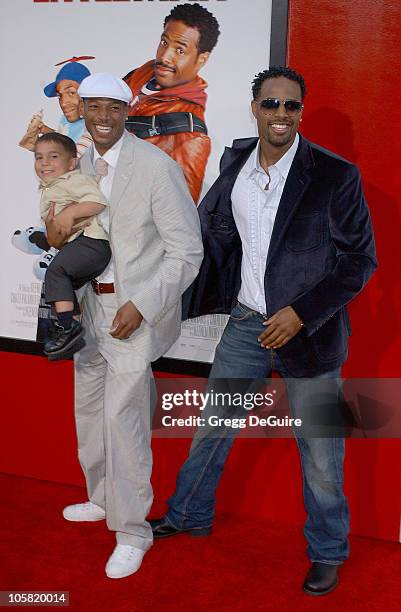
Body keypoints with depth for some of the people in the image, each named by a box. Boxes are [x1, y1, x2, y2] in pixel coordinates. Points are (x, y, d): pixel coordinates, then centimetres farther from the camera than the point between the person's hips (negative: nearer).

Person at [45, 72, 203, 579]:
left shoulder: (157, 167, -16)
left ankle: (132, 532, 10)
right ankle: (102, 499, 40)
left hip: (137, 309, -8)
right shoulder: (83, 165, 6)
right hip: (93, 305, 8)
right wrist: (58, 233, -6)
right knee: (88, 408, 18)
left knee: (121, 417, -8)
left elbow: (187, 251, -15)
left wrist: (141, 307, -21)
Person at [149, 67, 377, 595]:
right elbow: (214, 233, 12)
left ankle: (328, 551, 32)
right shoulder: (235, 162, 1)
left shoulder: (335, 175, -13)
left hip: (308, 332, -4)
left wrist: (302, 312, -18)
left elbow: (361, 258, -10)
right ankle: (189, 516, 42)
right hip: (246, 324, 5)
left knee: (320, 452, 9)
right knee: (212, 428, 18)